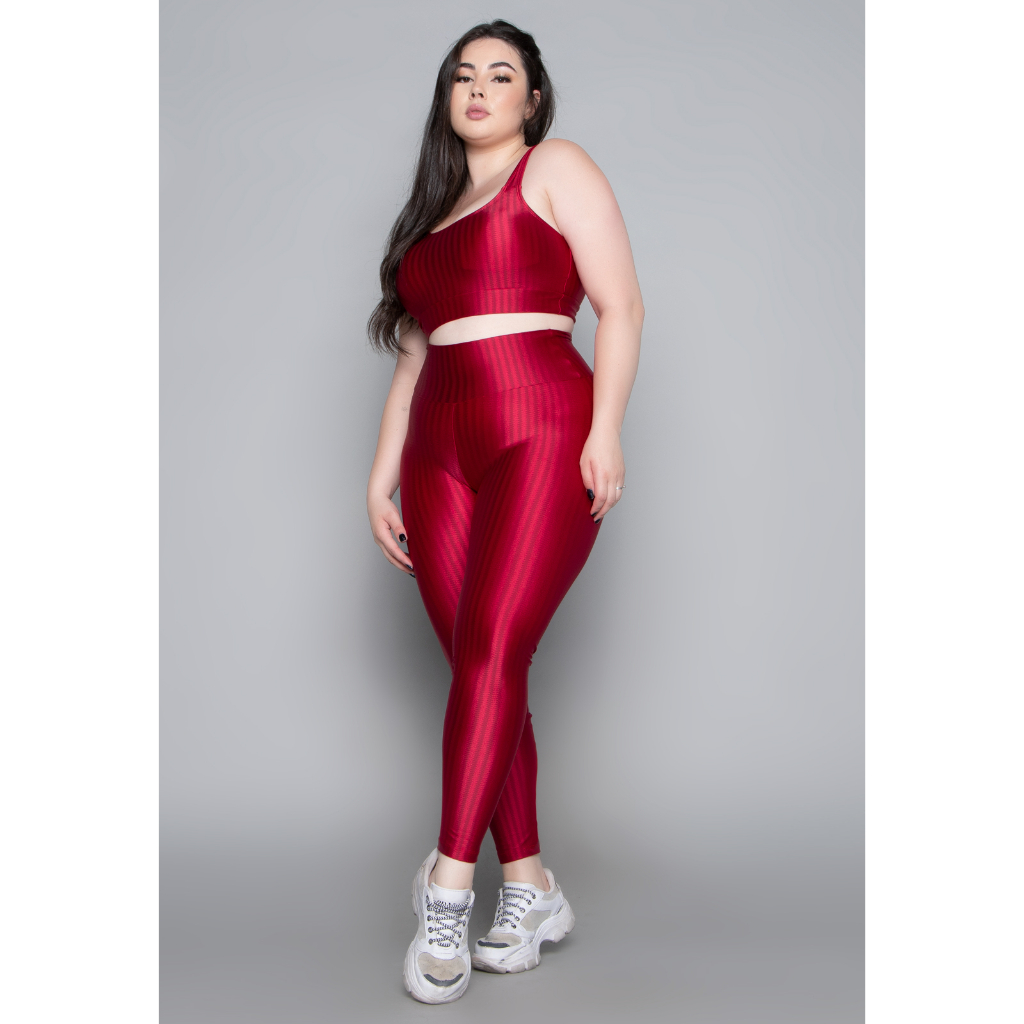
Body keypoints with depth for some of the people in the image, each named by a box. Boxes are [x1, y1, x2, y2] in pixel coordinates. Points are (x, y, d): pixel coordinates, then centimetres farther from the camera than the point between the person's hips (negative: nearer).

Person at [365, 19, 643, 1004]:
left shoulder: (556, 168, 8)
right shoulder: (428, 212, 25)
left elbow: (620, 304, -2)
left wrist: (605, 428, -14)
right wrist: (382, 478, 15)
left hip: (543, 435, -6)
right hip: (441, 452, 6)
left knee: (492, 650, -17)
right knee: (481, 668, 0)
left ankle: (447, 883, -12)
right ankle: (529, 889, 8)